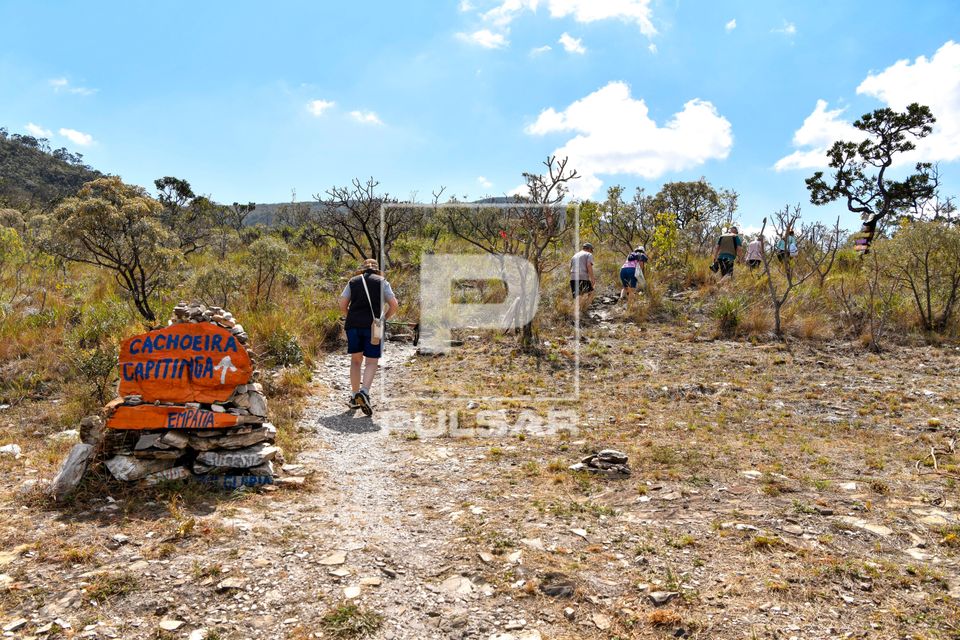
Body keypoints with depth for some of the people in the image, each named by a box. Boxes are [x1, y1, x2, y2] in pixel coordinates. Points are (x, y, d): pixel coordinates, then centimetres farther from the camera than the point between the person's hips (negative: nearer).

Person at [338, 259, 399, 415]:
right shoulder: (382, 282, 9)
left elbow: (342, 305, 6)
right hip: (373, 325, -2)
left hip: (353, 324, 3)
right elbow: (394, 305, 0)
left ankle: (354, 397, 18)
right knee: (371, 362, 2)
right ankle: (364, 392, -20)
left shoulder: (353, 281, 14)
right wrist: (384, 318, 14)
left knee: (355, 360, 15)